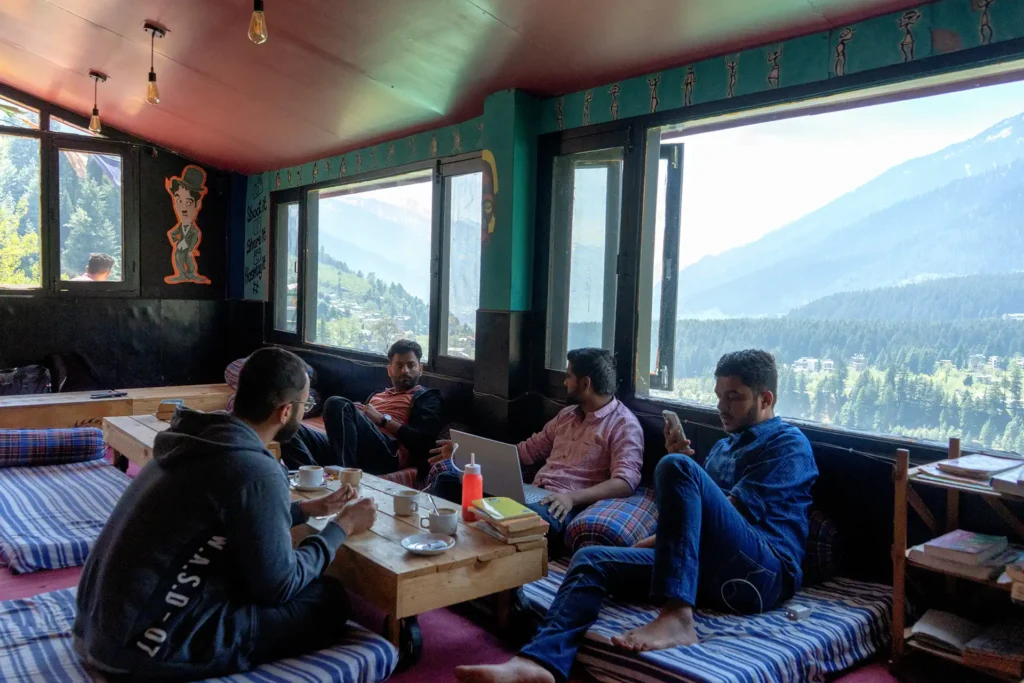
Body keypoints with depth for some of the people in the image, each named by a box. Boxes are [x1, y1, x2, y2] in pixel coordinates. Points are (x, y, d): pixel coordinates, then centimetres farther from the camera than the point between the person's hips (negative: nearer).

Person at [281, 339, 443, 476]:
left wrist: (382, 419, -2)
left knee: (337, 404, -27)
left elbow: (423, 441, -1)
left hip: (388, 454, -7)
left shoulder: (426, 397, 17)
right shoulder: (376, 395, 38)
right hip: (353, 449, 7)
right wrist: (358, 414, 5)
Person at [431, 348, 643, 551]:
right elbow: (528, 450, 25)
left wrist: (571, 498, -31)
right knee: (448, 481, -4)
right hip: (531, 493, 8)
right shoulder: (567, 414, 21)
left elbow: (625, 483, -17)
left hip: (568, 504, -7)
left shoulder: (624, 425, -5)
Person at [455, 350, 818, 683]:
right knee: (592, 559, -11)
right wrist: (679, 471, 6)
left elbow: (731, 512, -8)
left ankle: (676, 618, -34)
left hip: (763, 571, -7)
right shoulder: (724, 445, 29)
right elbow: (703, 517, 22)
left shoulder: (788, 442, 5)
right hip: (714, 569, 7)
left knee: (676, 466, -27)